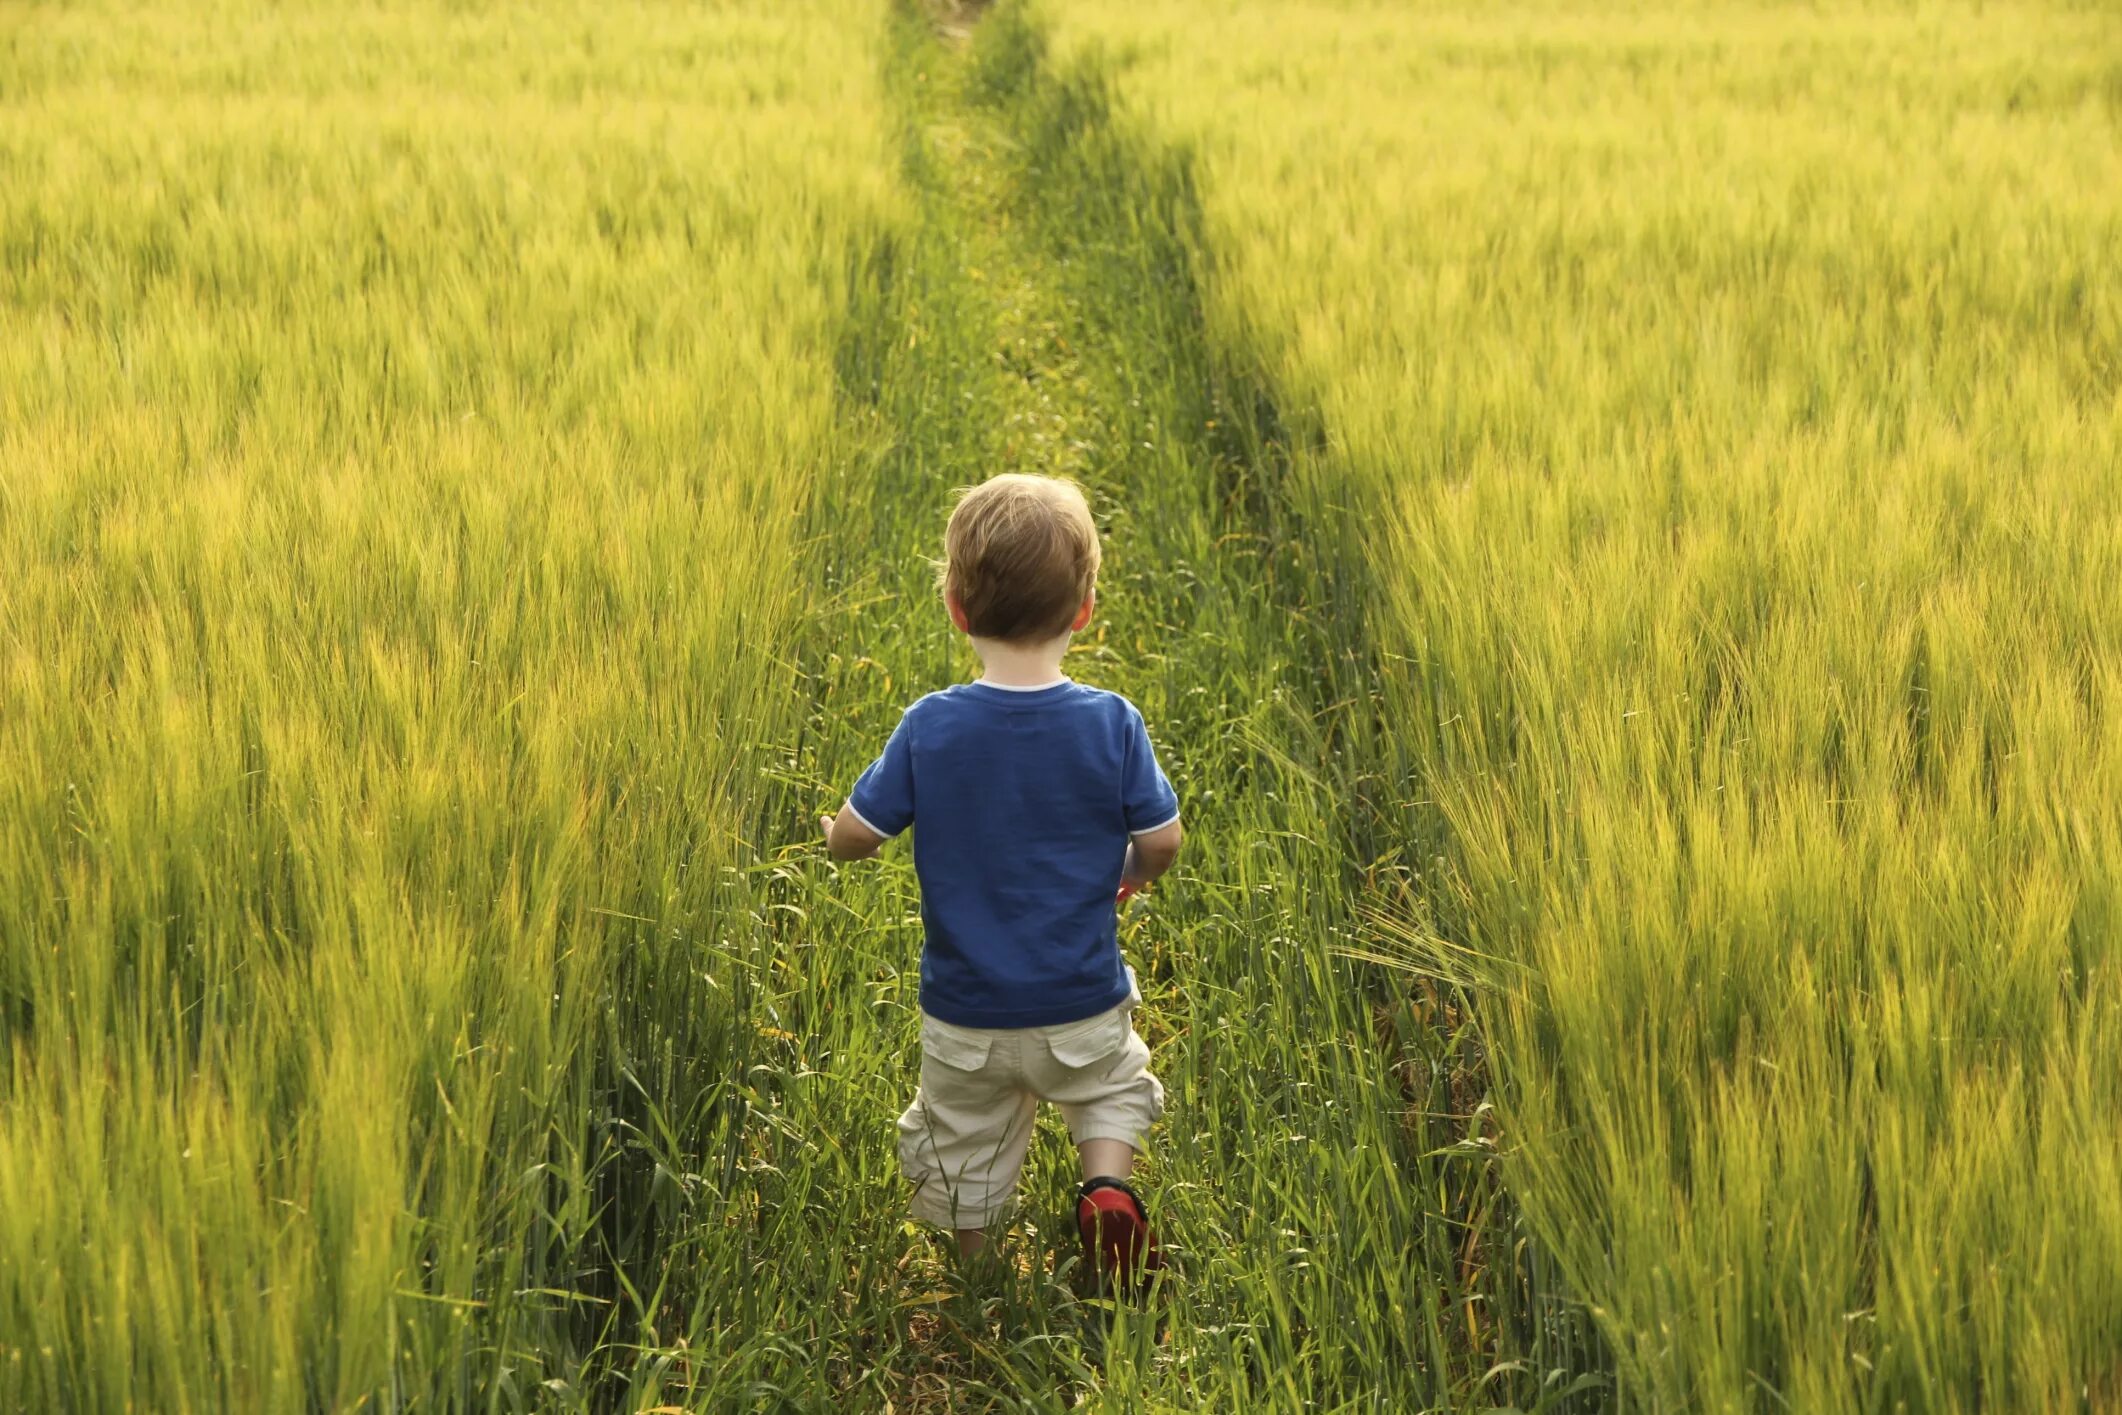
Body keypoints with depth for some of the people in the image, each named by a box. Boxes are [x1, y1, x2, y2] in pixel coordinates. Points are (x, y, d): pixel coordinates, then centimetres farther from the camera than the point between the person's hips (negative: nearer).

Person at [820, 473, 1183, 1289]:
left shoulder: (929, 729, -17)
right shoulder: (1112, 724, -16)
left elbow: (852, 838, -11)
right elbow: (1162, 841, -10)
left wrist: (832, 830, 13)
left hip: (965, 1015, 0)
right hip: (1082, 1007, 0)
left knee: (965, 1150, 21)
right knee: (1113, 1087, 27)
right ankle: (1106, 1185, 2)